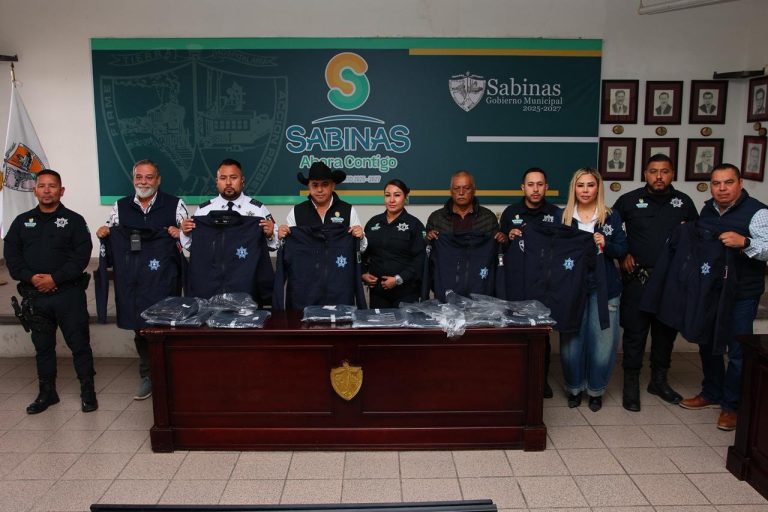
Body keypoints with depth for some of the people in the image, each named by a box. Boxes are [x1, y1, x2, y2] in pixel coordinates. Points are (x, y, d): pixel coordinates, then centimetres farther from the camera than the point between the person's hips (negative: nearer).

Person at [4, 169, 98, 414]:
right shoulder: (22, 221, 12)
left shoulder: (73, 220, 2)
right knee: (43, 346, 13)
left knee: (79, 344, 0)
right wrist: (30, 277, -11)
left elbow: (82, 255, -8)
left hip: (68, 293, -3)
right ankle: (47, 392, 25)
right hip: (34, 295, 4)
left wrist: (55, 278, -16)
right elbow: (11, 256, 6)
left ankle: (88, 391, 11)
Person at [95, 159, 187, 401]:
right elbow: (111, 239, 18)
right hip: (132, 280, 3)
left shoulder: (174, 204, -1)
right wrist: (102, 234, -4)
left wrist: (180, 234, -20)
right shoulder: (120, 206, 9)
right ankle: (147, 376, 27)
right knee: (140, 329, 12)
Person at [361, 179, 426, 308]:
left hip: (406, 292, -3)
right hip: (377, 290, 3)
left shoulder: (414, 224, -2)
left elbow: (420, 259, -8)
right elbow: (363, 251, 18)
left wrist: (398, 279, -15)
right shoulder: (373, 222, 10)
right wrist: (363, 273, 2)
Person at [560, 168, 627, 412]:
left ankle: (596, 390, 21)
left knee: (602, 341, 2)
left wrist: (606, 245, -16)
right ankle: (574, 388, 23)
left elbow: (622, 249, 2)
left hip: (603, 287, 0)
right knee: (571, 340, 5)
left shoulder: (611, 216, 3)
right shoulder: (563, 216, 4)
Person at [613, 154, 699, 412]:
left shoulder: (683, 202, 4)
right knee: (635, 331, 1)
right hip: (638, 278, -3)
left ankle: (659, 380, 29)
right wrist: (623, 254, -3)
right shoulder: (629, 200, -2)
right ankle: (631, 383, 14)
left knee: (666, 331, 13)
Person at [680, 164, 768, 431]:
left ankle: (731, 405, 16)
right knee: (708, 342, 17)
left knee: (738, 351, 1)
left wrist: (744, 242, -36)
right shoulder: (707, 209, 8)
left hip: (742, 295, -6)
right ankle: (711, 393, 34)